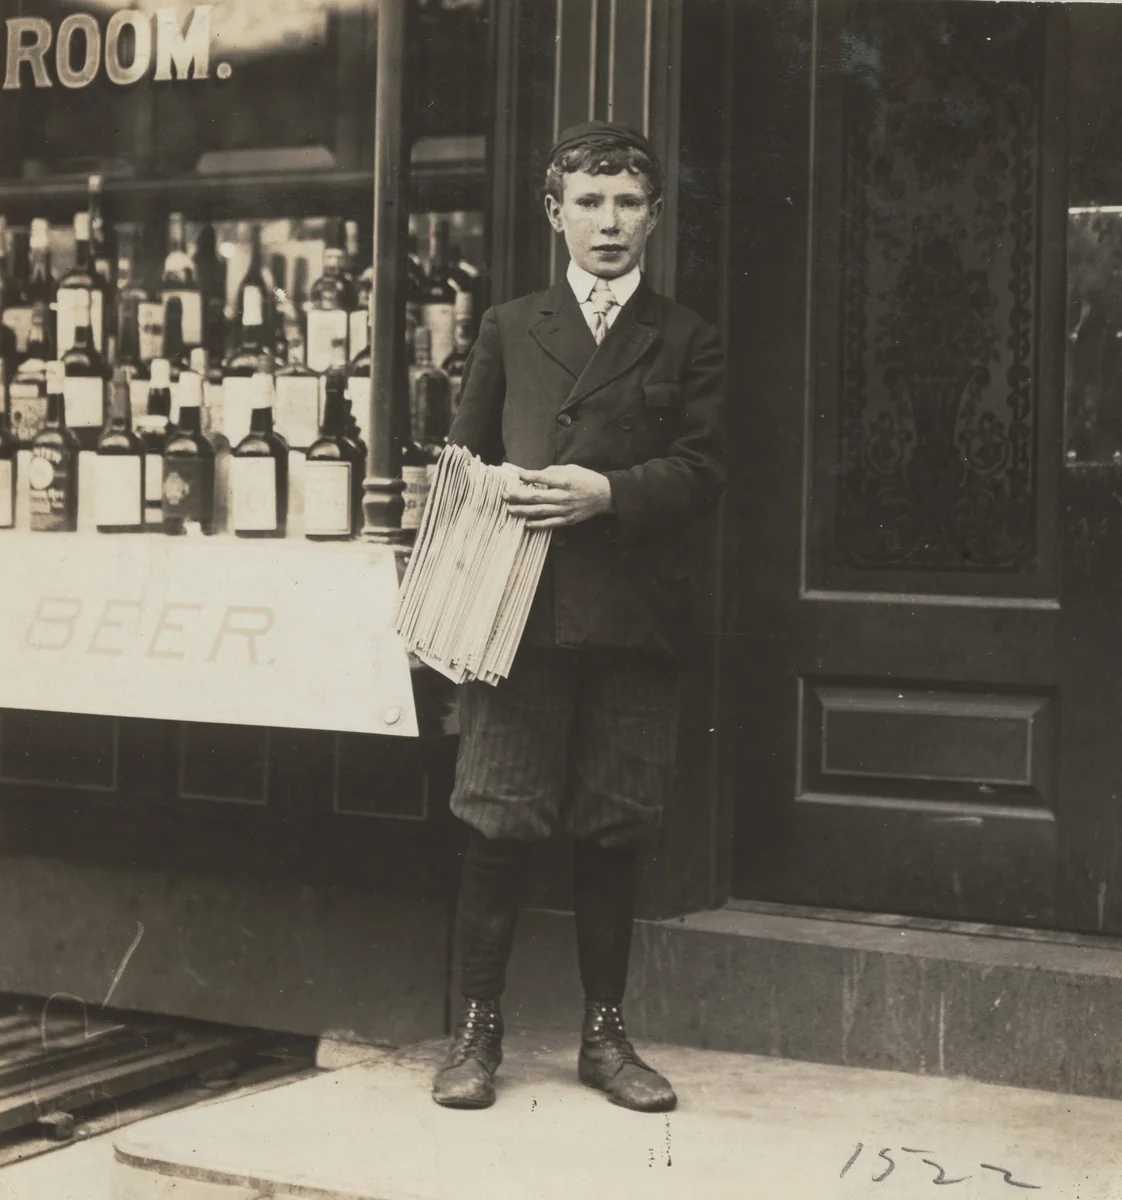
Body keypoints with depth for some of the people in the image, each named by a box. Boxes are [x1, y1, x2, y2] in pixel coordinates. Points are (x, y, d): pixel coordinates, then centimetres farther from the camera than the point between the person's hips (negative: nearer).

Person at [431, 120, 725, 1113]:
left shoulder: (687, 342, 12)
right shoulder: (509, 330, 15)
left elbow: (702, 472, 2)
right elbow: (462, 461, 13)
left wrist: (608, 492, -15)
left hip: (633, 621, 0)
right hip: (519, 612, 0)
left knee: (613, 832, 5)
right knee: (499, 825, -2)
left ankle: (605, 1033, 17)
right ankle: (478, 1032, 8)